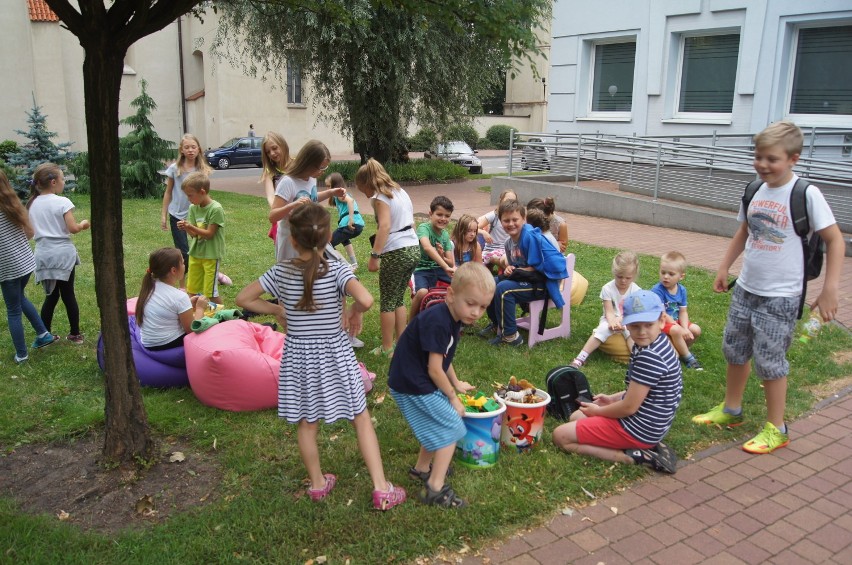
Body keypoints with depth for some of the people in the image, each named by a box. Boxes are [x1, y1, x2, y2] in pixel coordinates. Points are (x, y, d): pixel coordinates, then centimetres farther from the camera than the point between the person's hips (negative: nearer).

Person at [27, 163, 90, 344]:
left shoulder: (32, 204, 6)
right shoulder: (62, 202, -11)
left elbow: (30, 233, 9)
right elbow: (73, 228, -16)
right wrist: (83, 224, 4)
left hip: (43, 254, 5)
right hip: (62, 253, -4)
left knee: (51, 295, 14)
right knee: (68, 294, 6)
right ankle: (75, 334, 16)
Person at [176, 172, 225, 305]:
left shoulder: (216, 209, -17)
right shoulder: (193, 208, 4)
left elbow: (209, 234, -16)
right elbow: (193, 234, 2)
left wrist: (191, 227, -26)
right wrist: (185, 227, -17)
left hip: (211, 254, -7)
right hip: (195, 253, 7)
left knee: (211, 292, -1)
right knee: (191, 290, 12)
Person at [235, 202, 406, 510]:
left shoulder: (280, 272, -7)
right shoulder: (336, 269, -16)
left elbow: (243, 298, -2)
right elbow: (366, 300, -32)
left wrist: (278, 310, 7)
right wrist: (355, 312, -11)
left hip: (297, 356, 3)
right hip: (334, 355, -3)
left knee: (307, 424, 17)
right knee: (361, 419, 9)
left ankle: (317, 483, 33)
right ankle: (381, 488, 12)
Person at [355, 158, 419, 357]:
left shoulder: (380, 197, -8)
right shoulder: (400, 191, 16)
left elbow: (384, 226, -22)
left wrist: (374, 255, -25)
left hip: (396, 253, -8)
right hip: (414, 249, 8)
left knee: (387, 302, 4)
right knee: (399, 299, 18)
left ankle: (387, 348, 10)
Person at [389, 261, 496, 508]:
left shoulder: (452, 319, 3)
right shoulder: (437, 323, -28)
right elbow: (434, 369, -23)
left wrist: (456, 383, 24)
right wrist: (452, 397, -10)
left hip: (418, 383, 10)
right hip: (413, 387, -10)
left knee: (438, 425, 22)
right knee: (451, 427, -4)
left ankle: (422, 468, 40)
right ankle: (435, 488, 3)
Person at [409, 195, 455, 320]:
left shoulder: (445, 234, 8)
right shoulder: (424, 228, -13)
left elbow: (451, 263, 7)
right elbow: (427, 247, -35)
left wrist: (441, 257, -17)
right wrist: (446, 267, -43)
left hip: (440, 269, 6)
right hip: (423, 269, -6)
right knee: (422, 292, -36)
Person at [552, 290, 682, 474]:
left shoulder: (649, 357, -28)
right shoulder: (659, 343, 1)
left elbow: (629, 407, -23)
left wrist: (598, 411, -6)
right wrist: (614, 398, 10)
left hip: (638, 428, -10)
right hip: (649, 421, 10)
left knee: (561, 436, -4)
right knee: (576, 417, 26)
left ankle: (633, 457, -9)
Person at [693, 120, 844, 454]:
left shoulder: (806, 194, -14)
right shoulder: (754, 191, 2)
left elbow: (835, 240, -10)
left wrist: (829, 289, -14)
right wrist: (724, 268, 16)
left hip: (781, 297, -6)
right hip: (746, 289, 6)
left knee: (769, 361, 1)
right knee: (735, 351, 16)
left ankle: (776, 429, 19)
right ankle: (730, 410, 35)